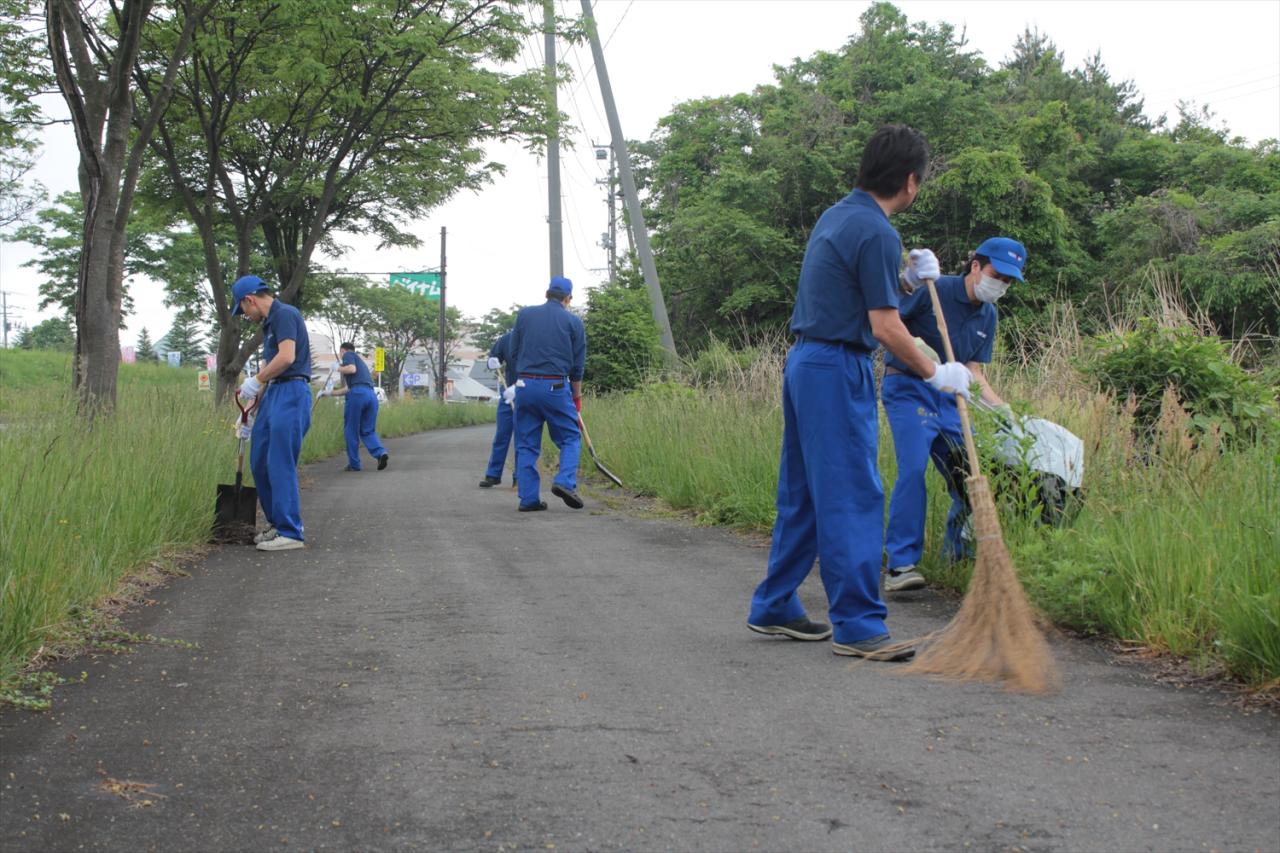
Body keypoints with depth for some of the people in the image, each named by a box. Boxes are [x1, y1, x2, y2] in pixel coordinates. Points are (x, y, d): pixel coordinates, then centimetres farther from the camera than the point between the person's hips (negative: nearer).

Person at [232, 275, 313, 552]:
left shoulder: (284, 314, -10)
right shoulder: (268, 323, 20)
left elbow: (287, 357, -22)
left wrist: (256, 381, -11)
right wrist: (250, 405, 28)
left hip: (291, 394, -10)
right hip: (272, 394, 10)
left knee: (281, 464, -9)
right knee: (260, 464, 11)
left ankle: (290, 532, -5)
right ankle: (277, 522, 20)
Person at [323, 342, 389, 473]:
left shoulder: (348, 355, 12)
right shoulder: (360, 360, 35)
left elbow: (352, 369, -10)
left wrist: (338, 369, 8)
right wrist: (330, 393, 44)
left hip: (357, 393, -7)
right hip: (372, 394, 7)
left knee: (351, 430, 6)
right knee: (368, 430, 10)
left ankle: (354, 463, 8)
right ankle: (381, 452, -16)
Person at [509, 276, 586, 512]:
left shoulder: (525, 314, 7)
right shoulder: (573, 321, 3)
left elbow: (513, 351, 12)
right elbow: (578, 364, 7)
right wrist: (577, 395, 18)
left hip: (525, 385, 3)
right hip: (556, 387, -2)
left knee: (526, 444, 9)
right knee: (570, 438, 9)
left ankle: (528, 498, 7)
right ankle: (565, 482, -12)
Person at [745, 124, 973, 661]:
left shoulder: (836, 216, 13)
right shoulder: (876, 233, -16)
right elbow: (885, 328, -17)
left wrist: (911, 273, 32)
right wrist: (934, 373, -5)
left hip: (805, 360, 10)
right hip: (838, 370, -10)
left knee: (803, 495, 15)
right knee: (854, 499, -7)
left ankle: (774, 606, 22)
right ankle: (856, 624, -4)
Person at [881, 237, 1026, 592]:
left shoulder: (988, 316, 9)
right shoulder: (934, 290, -13)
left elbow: (973, 374, 9)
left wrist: (1006, 411, -1)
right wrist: (908, 281, -25)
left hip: (947, 397, 7)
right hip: (908, 389, -7)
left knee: (969, 475, 4)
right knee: (913, 469, -21)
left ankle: (956, 557, 21)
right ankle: (900, 564, -19)